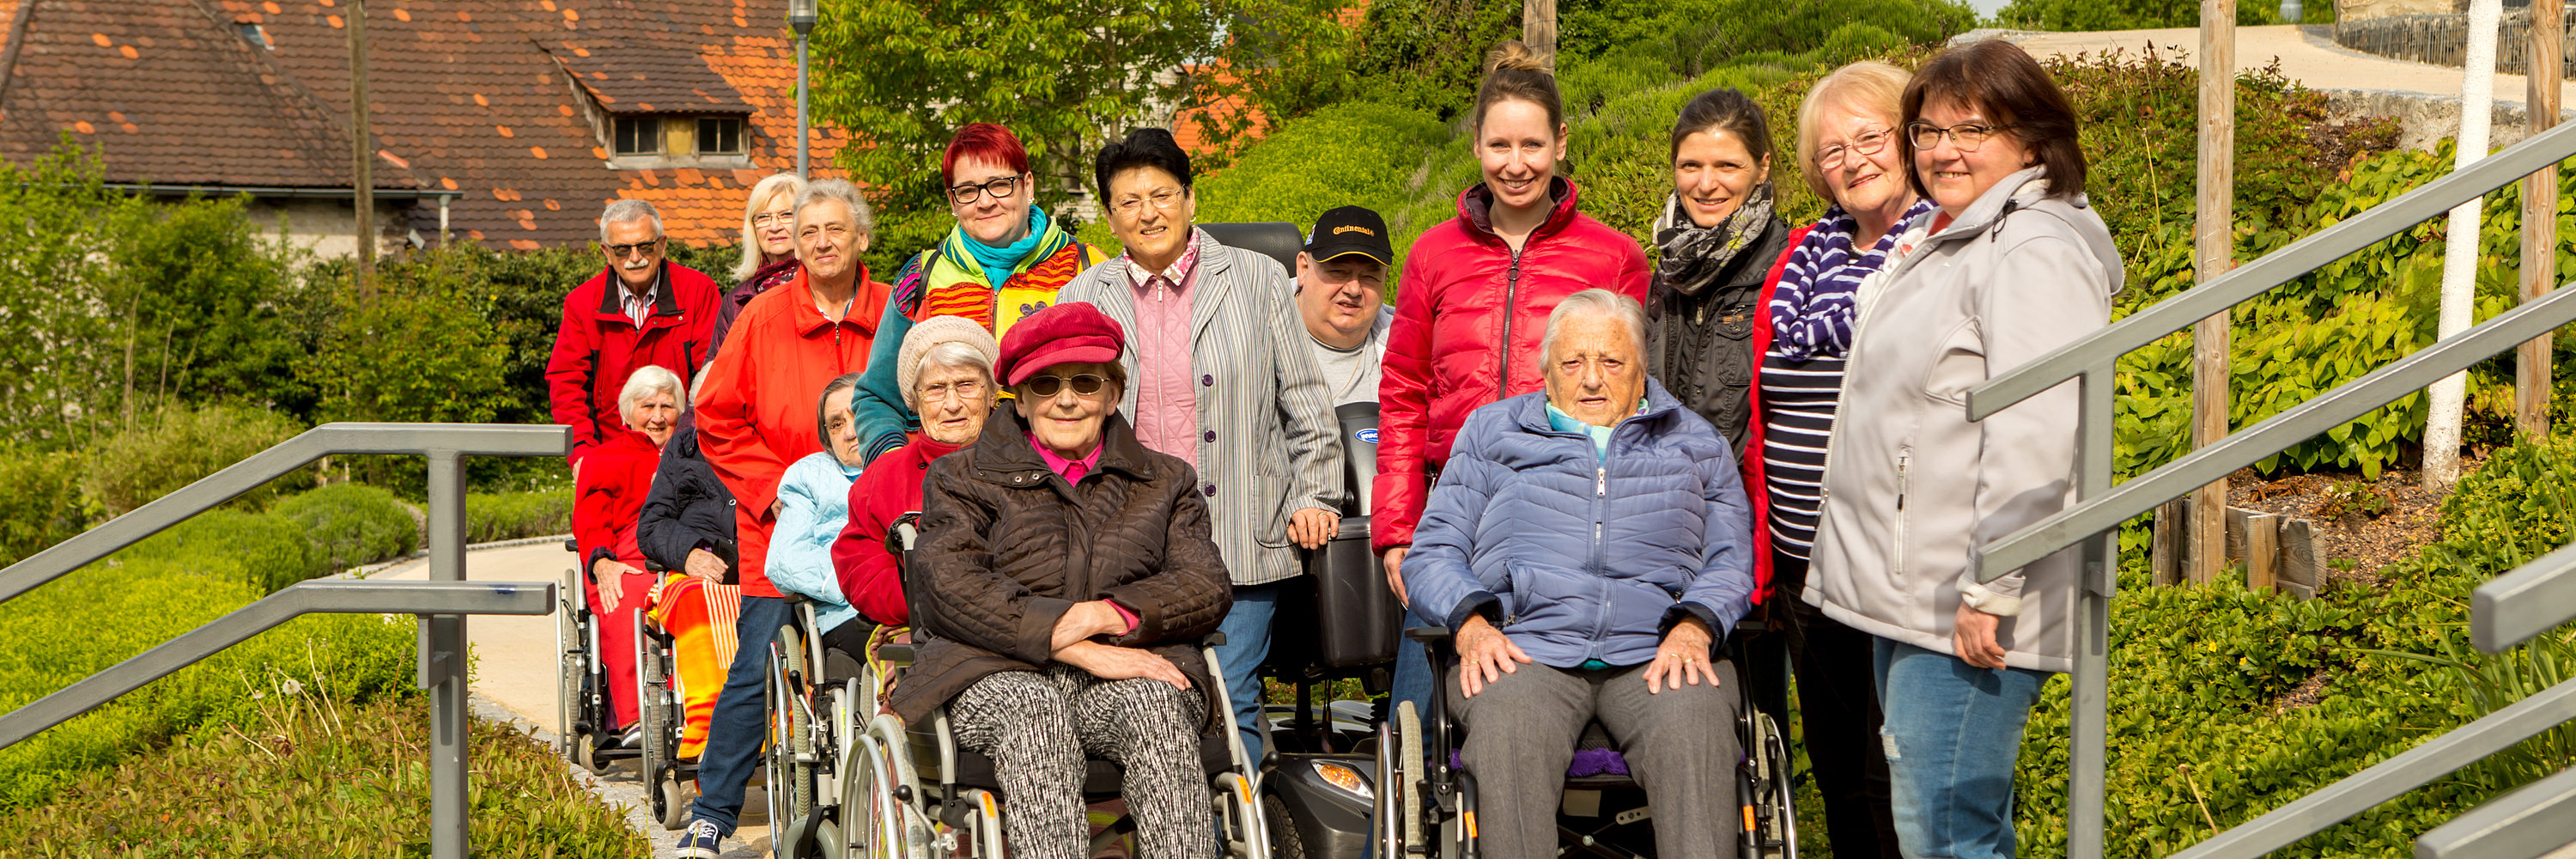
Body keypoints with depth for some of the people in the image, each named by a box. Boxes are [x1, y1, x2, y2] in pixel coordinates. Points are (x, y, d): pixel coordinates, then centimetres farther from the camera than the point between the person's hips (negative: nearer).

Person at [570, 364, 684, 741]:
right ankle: (631, 717, -44)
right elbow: (589, 518, 11)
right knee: (626, 603, -39)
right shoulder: (607, 458, 28)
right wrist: (602, 562, -11)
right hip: (628, 564, -1)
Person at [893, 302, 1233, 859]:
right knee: (1032, 708, -36)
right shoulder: (962, 478, 15)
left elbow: (1208, 587, 8)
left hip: (1129, 673, 2)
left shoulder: (1166, 481, 22)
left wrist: (1108, 615, -13)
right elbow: (949, 586, -3)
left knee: (1156, 702, -33)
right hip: (997, 676, -1)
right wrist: (1078, 647, -15)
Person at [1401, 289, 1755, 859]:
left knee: (1694, 730, -36)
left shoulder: (1696, 443, 26)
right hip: (1524, 646, 0)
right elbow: (1434, 552, 17)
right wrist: (1472, 623, -5)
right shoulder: (1491, 433, 24)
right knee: (1511, 730, -37)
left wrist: (1695, 626, -7)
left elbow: (1731, 559, 17)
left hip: (1655, 655, 1)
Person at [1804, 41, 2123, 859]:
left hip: (1969, 613, -10)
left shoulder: (2035, 252, -15)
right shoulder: (1941, 238, 18)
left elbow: (2035, 440, -23)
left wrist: (1991, 591, -24)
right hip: (1912, 593, 10)